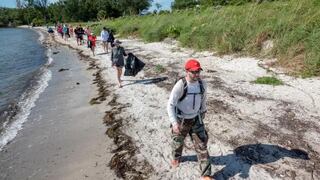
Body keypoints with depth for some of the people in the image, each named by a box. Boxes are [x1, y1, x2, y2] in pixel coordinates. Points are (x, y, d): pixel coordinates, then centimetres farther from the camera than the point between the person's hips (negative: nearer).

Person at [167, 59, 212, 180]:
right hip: (181, 120, -3)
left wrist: (203, 112, 21)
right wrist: (174, 122, -35)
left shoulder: (202, 84, -12)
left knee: (201, 146, 4)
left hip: (196, 119, 3)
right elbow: (170, 105, -25)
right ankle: (176, 157, 56)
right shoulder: (180, 85, -27)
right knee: (178, 142, 22)